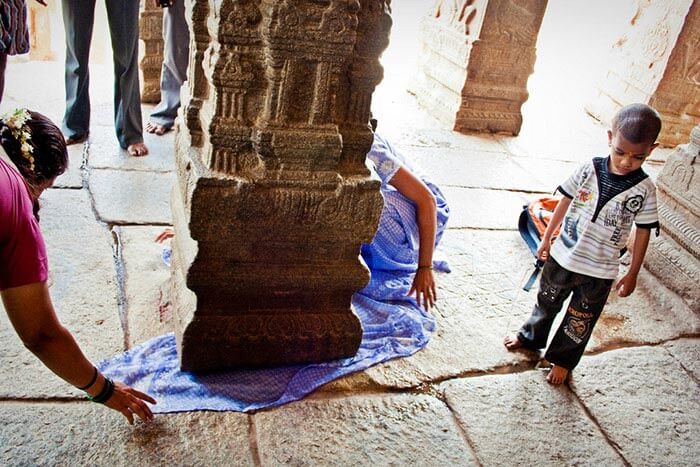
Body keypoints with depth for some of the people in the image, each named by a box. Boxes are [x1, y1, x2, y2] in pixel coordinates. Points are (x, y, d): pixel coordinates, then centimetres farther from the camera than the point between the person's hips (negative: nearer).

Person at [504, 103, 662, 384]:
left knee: (580, 320, 14)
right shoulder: (589, 170, -12)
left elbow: (643, 233, -6)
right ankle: (531, 337, 49)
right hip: (562, 256, 2)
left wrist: (632, 274, -1)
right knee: (547, 302, 24)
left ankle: (563, 360, 37)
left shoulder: (644, 190, -15)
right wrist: (547, 238, 7)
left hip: (599, 272, -2)